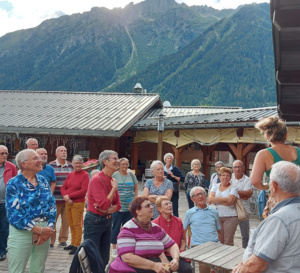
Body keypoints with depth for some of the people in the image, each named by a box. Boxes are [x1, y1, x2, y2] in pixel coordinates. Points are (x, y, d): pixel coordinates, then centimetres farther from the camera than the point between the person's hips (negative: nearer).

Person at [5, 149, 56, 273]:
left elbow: (52, 205, 6)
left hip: (44, 230, 5)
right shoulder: (14, 184, -8)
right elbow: (13, 214, -15)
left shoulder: (43, 180, 7)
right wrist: (39, 230, -18)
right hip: (22, 232, -5)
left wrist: (49, 228, -11)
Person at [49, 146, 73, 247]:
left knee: (66, 220, 7)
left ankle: (63, 239, 20)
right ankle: (51, 240, 12)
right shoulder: (51, 165, 2)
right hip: (55, 198, -3)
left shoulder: (71, 166, 11)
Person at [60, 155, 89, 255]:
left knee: (77, 225, -2)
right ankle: (73, 244, 24)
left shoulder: (85, 175, -6)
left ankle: (77, 246, 5)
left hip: (78, 204, -6)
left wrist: (69, 196, -12)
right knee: (71, 225, 12)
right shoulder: (70, 174, 12)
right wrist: (66, 197, -11)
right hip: (68, 203, 6)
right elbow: (63, 188, 9)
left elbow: (83, 190, -14)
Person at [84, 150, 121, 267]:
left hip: (107, 220, 8)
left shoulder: (112, 181, 6)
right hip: (94, 221, -7)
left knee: (104, 259, 14)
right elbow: (104, 204, -25)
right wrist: (114, 188, -16)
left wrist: (107, 210, -13)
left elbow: (118, 205, 7)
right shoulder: (96, 179, -18)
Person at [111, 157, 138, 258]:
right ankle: (114, 249, 16)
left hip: (130, 207, 3)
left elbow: (136, 188, 13)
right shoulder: (114, 175, -3)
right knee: (116, 227, 4)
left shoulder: (131, 174, 7)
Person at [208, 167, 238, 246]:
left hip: (230, 217, -3)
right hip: (217, 216, 3)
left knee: (228, 242, -3)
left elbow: (230, 201, -12)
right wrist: (226, 199, -10)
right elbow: (210, 198, -4)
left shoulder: (233, 188, 3)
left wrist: (216, 200, -7)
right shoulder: (215, 187, 13)